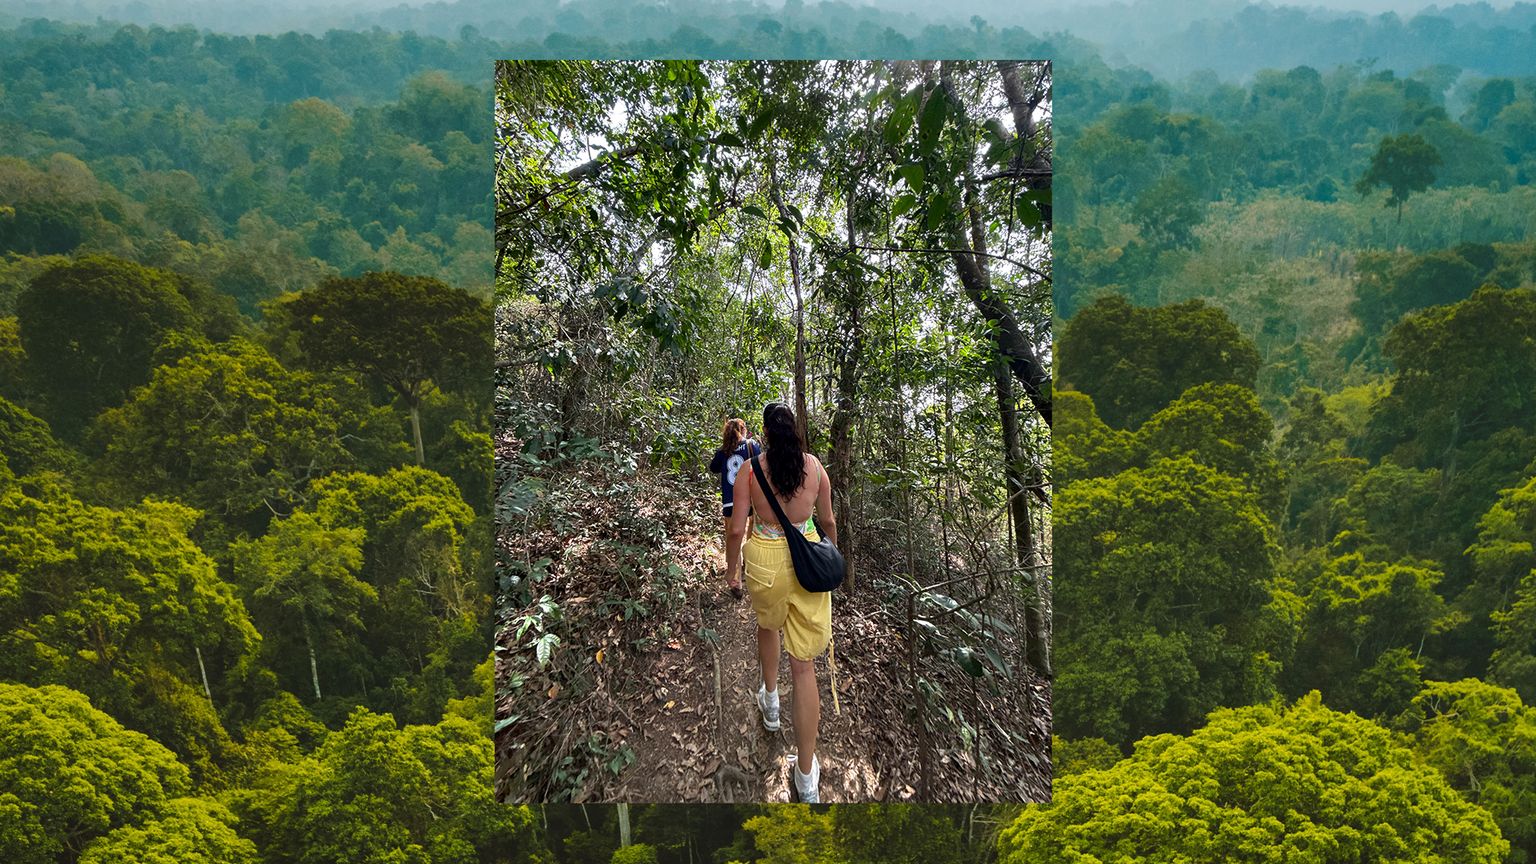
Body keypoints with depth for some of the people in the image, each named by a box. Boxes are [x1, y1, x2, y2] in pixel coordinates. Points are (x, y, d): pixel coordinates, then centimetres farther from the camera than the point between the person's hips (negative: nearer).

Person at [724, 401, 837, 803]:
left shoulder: (750, 469, -8)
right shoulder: (814, 465, -1)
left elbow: (737, 530, -7)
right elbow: (828, 521, 9)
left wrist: (731, 570, 9)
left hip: (766, 561, -1)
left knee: (768, 625, 34)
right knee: (804, 665, 3)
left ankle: (770, 701, 56)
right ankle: (806, 777, 5)